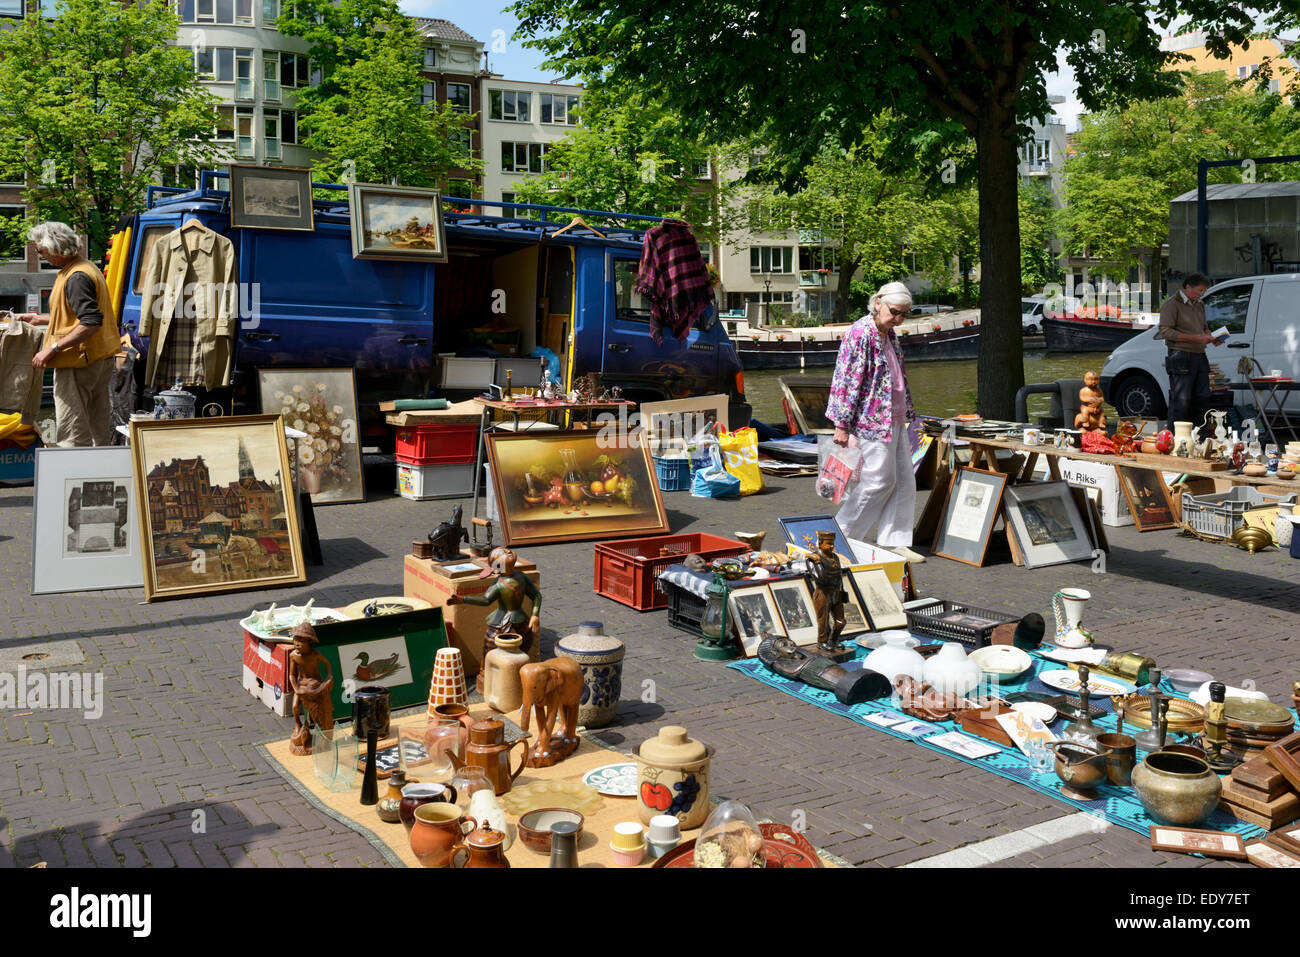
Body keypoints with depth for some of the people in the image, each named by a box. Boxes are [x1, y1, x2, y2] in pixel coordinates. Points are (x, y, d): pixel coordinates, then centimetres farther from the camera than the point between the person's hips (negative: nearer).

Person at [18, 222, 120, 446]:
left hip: (78, 364, -11)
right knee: (98, 430, 16)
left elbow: (91, 323, -27)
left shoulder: (76, 278, -18)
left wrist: (53, 348, -24)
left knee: (72, 436, -8)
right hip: (101, 359, 11)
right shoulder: (86, 267, 14)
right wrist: (40, 319, 30)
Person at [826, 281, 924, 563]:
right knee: (879, 480, -6)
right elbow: (848, 380, -18)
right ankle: (842, 534, 9)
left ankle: (894, 542, 13)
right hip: (871, 421, -10)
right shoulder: (860, 334, -15)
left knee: (904, 481, 7)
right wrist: (842, 424, -20)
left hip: (893, 421, 10)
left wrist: (907, 414, 26)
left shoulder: (889, 335, 14)